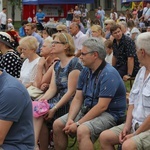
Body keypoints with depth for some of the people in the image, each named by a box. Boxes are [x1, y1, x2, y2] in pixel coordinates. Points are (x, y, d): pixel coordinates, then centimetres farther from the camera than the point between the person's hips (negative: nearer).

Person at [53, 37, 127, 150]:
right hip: (88, 109, 8)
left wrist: (78, 123, -22)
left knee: (82, 130, -34)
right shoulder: (85, 71, 7)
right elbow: (77, 99, 5)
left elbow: (102, 106, -24)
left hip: (109, 113, -8)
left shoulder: (109, 74, -19)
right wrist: (70, 119, -12)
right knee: (57, 124, -1)